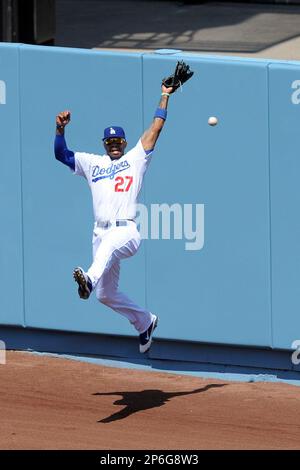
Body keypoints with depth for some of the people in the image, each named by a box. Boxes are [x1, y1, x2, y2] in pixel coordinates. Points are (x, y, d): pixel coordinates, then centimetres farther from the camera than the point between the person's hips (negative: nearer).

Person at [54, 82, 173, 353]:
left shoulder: (136, 159, 13)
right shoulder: (92, 164, 21)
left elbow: (155, 129, 8)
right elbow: (61, 154, 12)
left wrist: (165, 97, 4)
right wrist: (61, 129, -4)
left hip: (127, 231, -5)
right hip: (101, 233, 5)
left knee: (110, 244, -42)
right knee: (106, 295, 8)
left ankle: (90, 280, -69)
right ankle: (145, 322, 29)